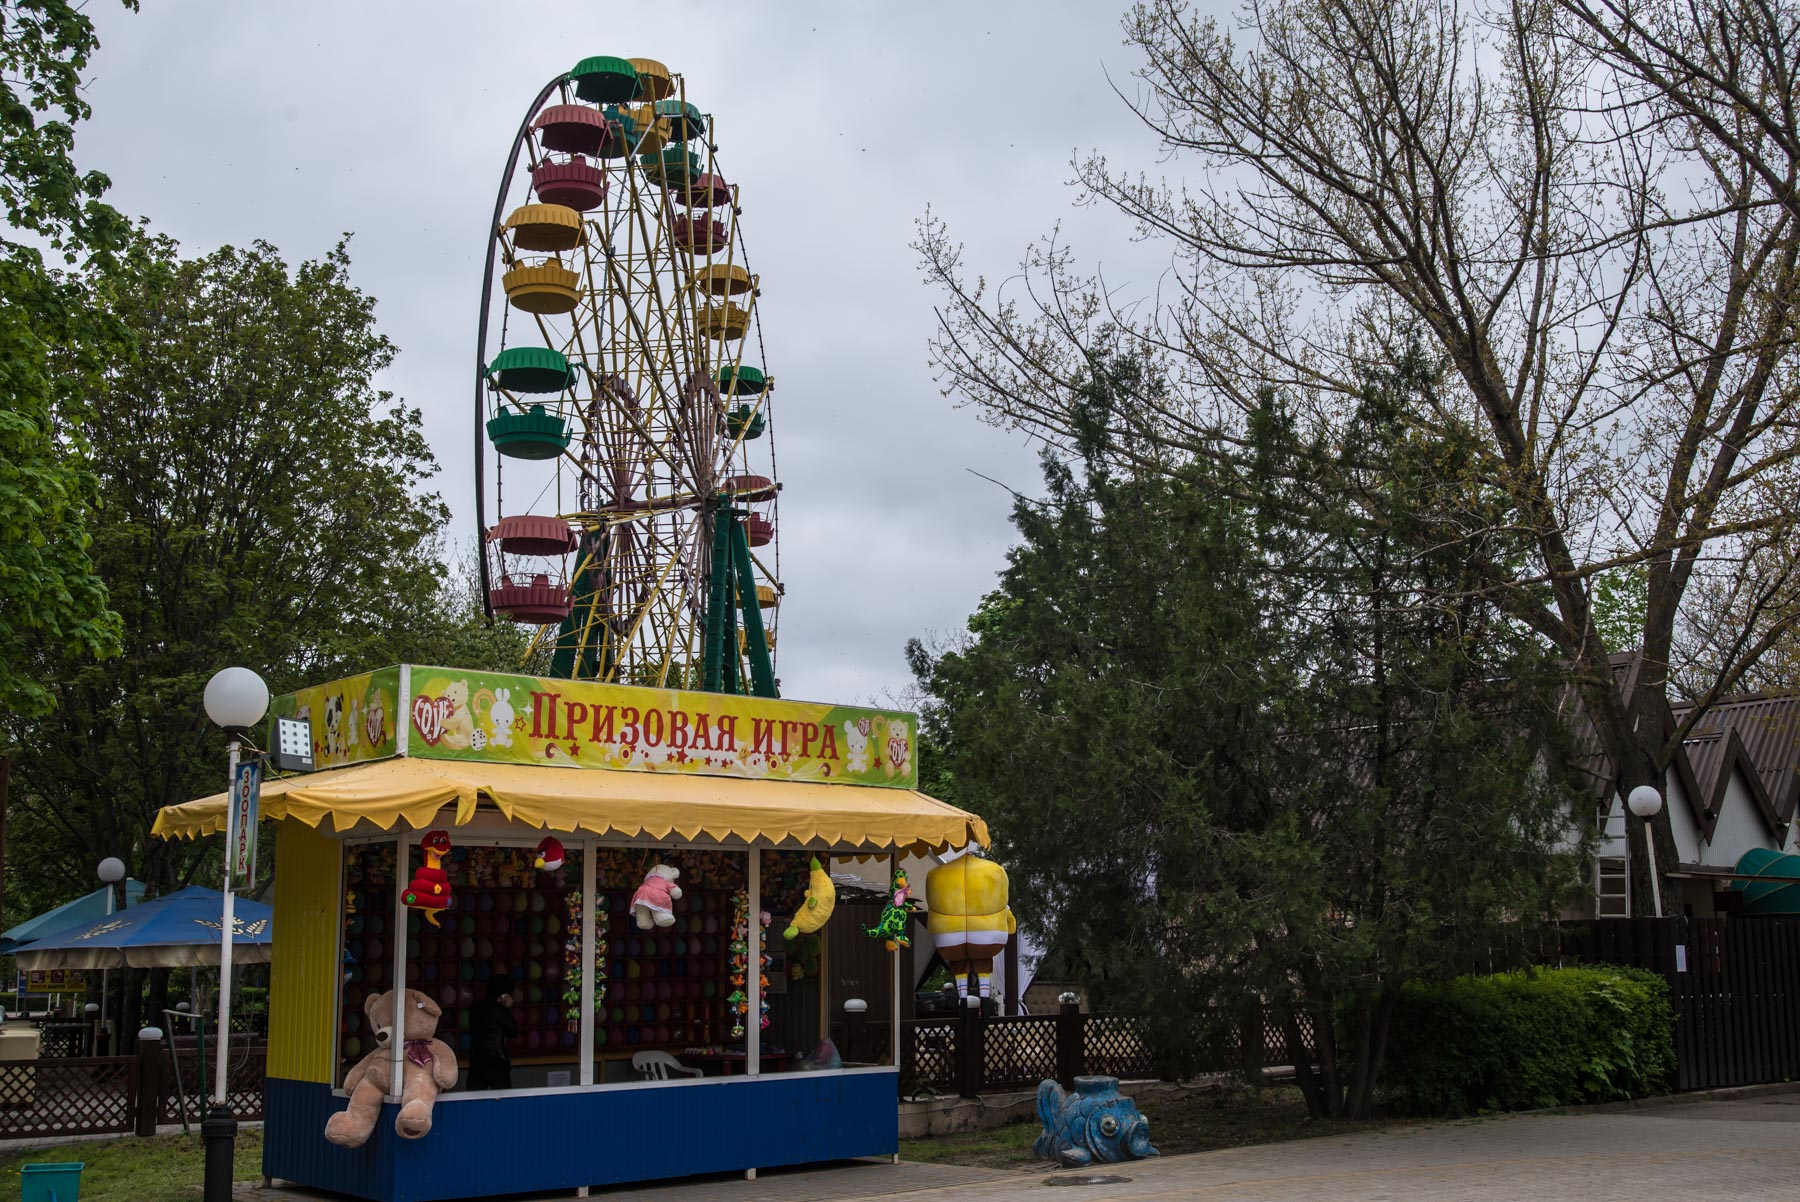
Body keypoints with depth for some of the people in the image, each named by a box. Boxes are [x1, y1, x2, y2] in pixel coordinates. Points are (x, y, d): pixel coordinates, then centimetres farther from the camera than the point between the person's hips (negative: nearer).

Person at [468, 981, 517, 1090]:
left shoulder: (476, 1008, 9)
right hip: (495, 1062, -7)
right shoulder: (498, 1009, -11)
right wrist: (508, 1009, 0)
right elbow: (514, 1031, -6)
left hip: (476, 1061, 7)